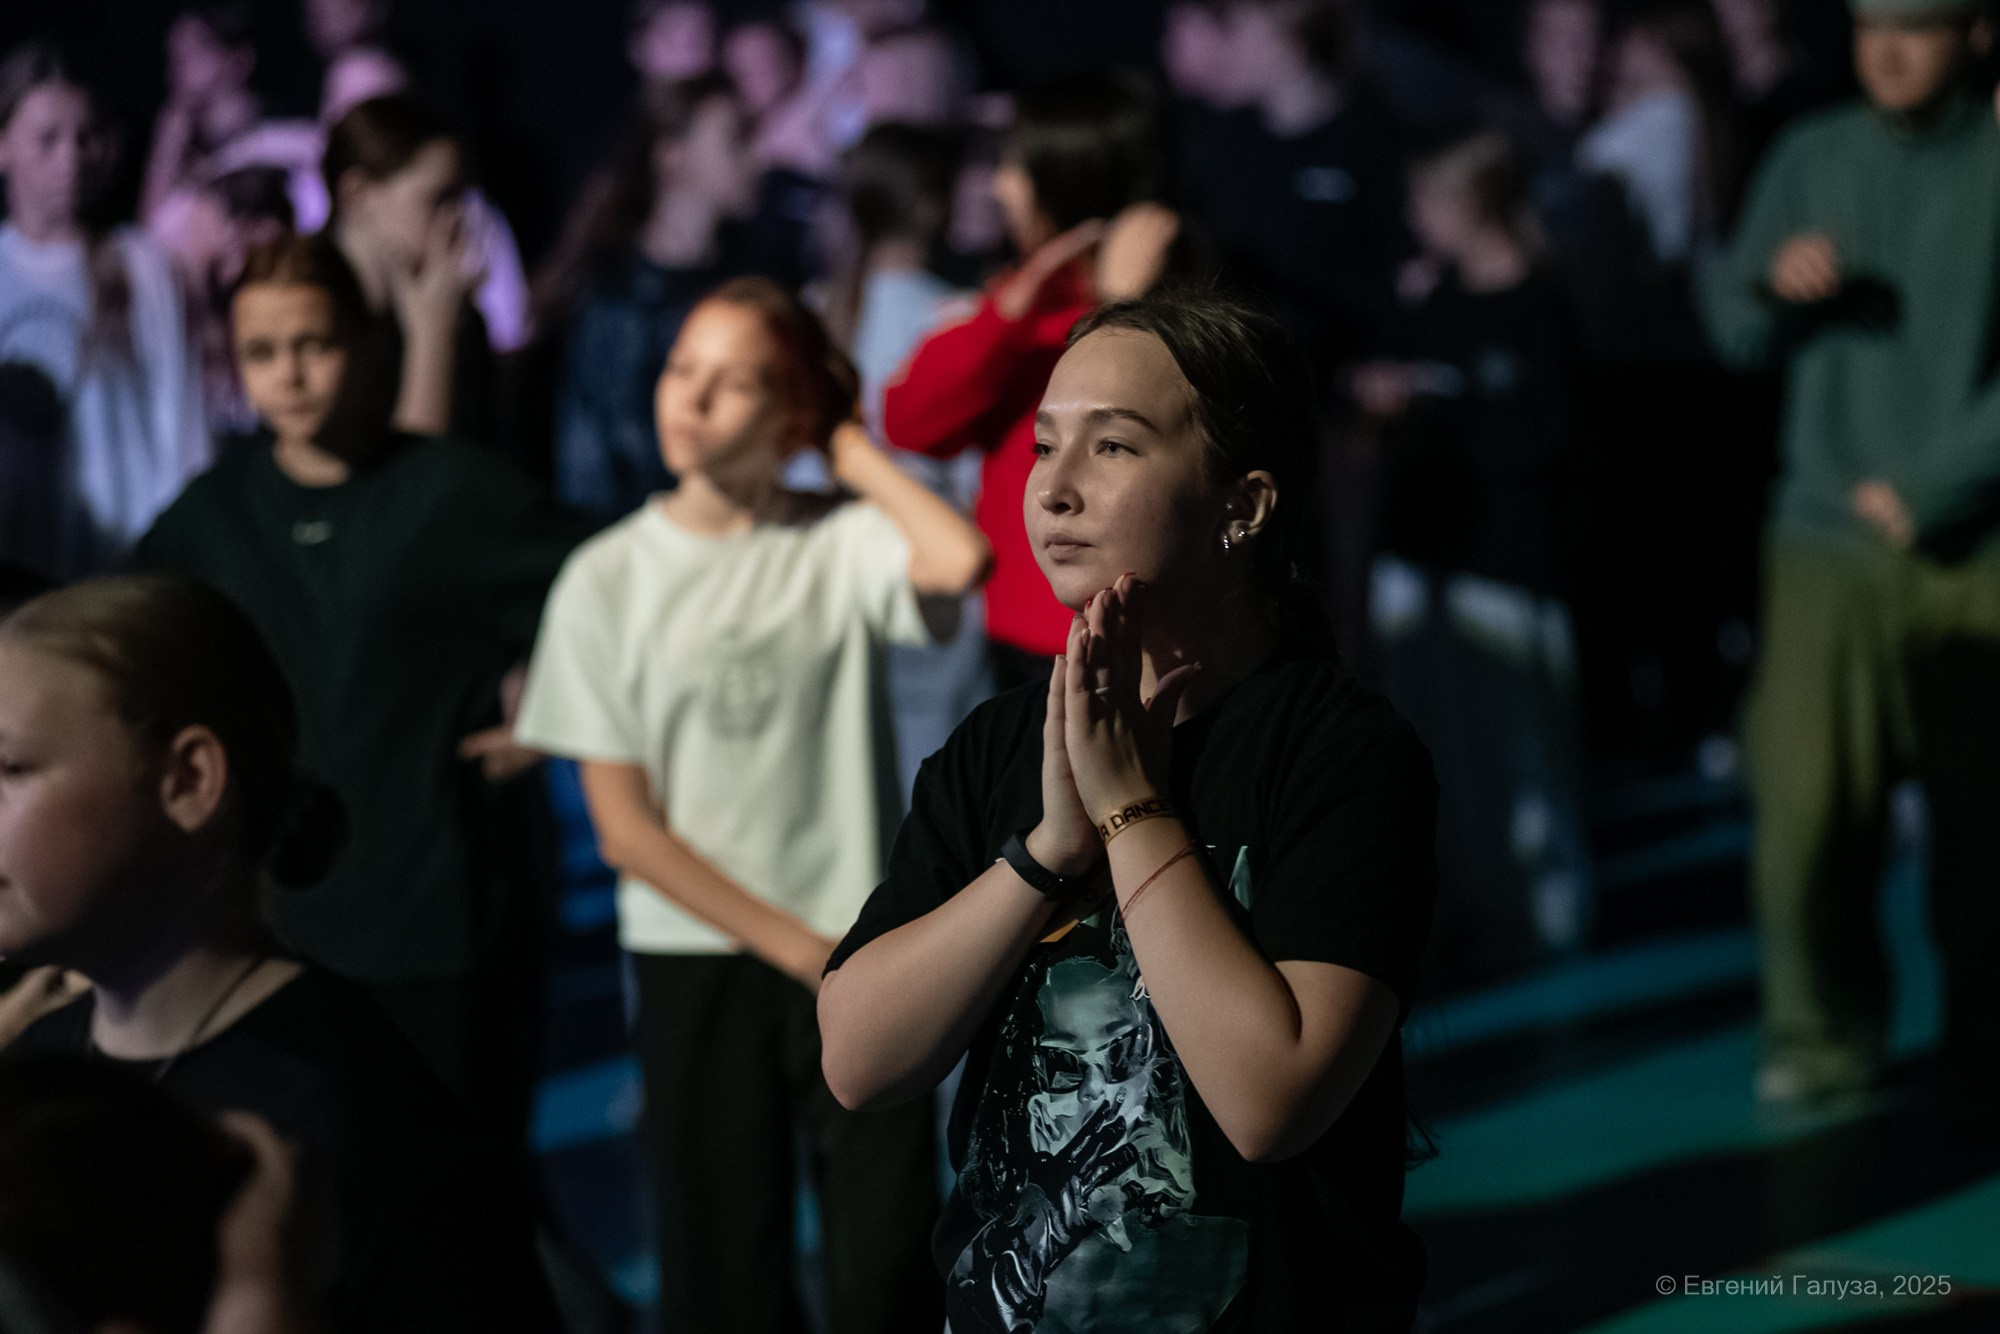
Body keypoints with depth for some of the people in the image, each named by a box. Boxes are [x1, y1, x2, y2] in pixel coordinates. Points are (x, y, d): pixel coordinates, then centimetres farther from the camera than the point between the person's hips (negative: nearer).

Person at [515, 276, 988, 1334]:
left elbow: (962, 561, -25)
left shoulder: (842, 544, -1)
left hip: (858, 957, -1)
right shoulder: (606, 581, 1)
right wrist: (795, 947, -6)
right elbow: (625, 828, 0)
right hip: (696, 960, 1)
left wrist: (854, 453, -8)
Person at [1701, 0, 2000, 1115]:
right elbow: (1734, 333, 12)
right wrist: (1774, 287, -10)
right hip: (1827, 538, 2)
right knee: (1805, 801, -6)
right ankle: (1824, 1034, 8)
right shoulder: (1812, 159, 9)